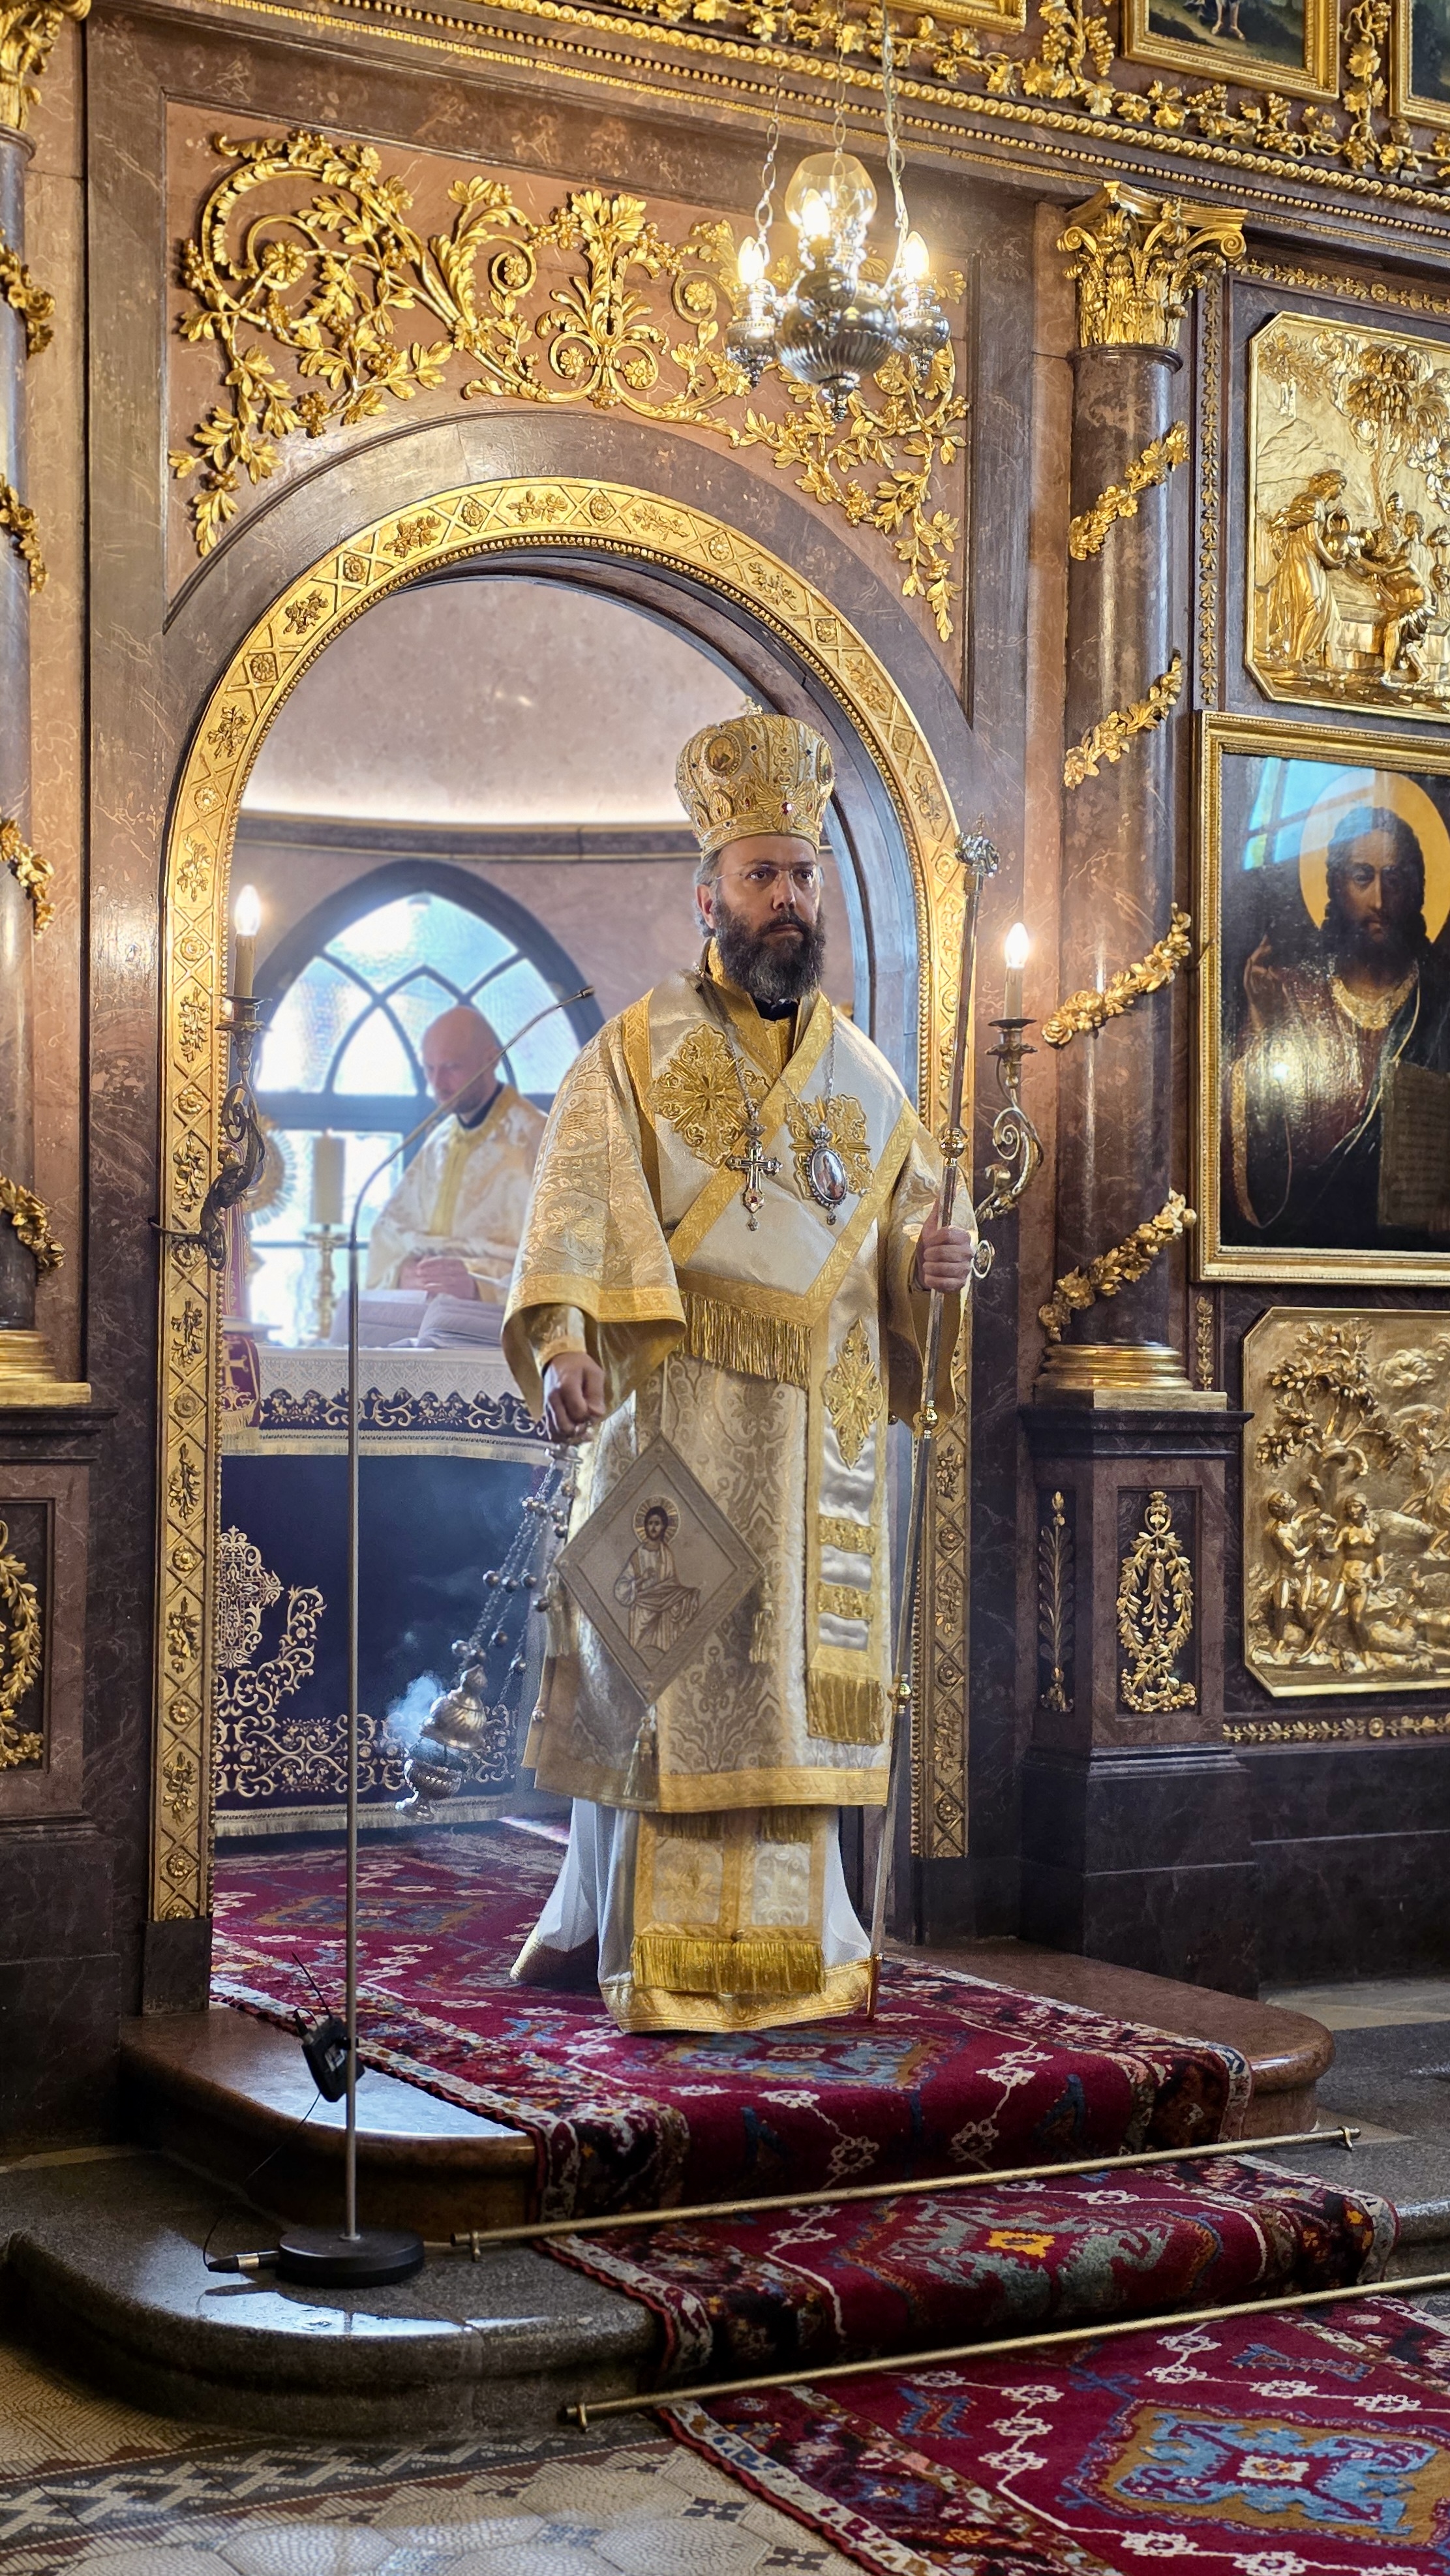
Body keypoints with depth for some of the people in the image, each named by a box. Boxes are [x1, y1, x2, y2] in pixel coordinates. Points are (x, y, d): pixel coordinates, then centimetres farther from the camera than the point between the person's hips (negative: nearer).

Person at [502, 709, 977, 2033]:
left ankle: (789, 1941, 19)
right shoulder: (636, 1051, 2)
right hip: (680, 1407, -4)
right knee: (667, 1671, -5)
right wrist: (560, 1342, -27)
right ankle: (657, 1957, 3)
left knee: (794, 1677, 8)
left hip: (827, 1424, 5)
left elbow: (906, 1217, 20)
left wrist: (931, 1260, -4)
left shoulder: (862, 1070, 17)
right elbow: (578, 1205, -10)